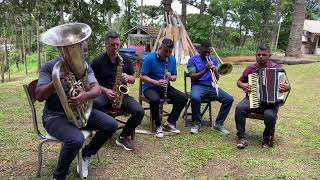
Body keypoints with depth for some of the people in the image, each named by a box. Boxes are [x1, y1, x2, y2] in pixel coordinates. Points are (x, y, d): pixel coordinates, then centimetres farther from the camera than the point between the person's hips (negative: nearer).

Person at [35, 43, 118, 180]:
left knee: (111, 125, -11)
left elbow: (96, 89, -11)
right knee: (76, 140, -33)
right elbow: (39, 96, -18)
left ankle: (86, 155, 12)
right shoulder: (49, 67, -11)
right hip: (55, 116, -5)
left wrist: (85, 95, -35)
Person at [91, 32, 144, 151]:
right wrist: (105, 91, -17)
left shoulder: (126, 59, 8)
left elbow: (133, 79, 12)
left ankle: (123, 137, -1)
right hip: (103, 94, -2)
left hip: (121, 94, 2)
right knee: (94, 103, -38)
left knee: (139, 112, -24)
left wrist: (127, 78, -12)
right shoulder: (98, 61, 0)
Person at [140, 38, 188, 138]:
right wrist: (156, 82, -27)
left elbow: (175, 77, 11)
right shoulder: (150, 58, -14)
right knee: (155, 100, -37)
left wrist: (171, 77, -13)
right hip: (150, 87, -5)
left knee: (183, 98, -13)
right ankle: (158, 126, -13)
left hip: (165, 87, 5)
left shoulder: (172, 59, 3)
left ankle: (170, 123, 0)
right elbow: (142, 76, -14)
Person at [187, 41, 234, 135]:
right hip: (198, 85, -4)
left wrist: (214, 70, -13)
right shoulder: (193, 59, 2)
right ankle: (197, 123, -14)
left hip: (211, 86, 4)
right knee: (195, 98, -38)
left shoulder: (213, 60, 14)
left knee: (229, 99, -16)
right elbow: (192, 77, -9)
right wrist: (205, 70, -22)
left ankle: (218, 123, -2)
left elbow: (217, 78, 9)